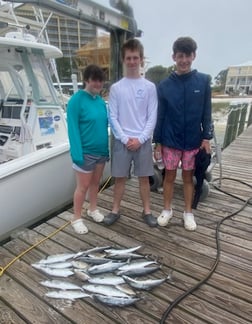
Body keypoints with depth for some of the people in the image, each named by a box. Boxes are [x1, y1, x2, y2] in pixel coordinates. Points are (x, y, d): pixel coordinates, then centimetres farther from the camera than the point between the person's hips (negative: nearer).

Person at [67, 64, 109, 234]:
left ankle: (93, 209, 39)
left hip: (101, 150, 6)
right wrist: (77, 154, -20)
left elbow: (105, 125, 10)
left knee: (96, 182, 19)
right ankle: (77, 218, 23)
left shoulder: (101, 101, 6)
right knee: (83, 186, 4)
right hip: (86, 152, -6)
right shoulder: (76, 100, -12)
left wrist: (107, 148, 8)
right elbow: (73, 129, -16)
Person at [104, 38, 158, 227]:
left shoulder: (150, 87, 2)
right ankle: (116, 210, 26)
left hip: (143, 141, 0)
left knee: (144, 177, 10)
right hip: (121, 141, 0)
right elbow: (113, 117, -1)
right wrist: (125, 139, -10)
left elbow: (152, 117, -1)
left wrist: (140, 139, -10)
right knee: (120, 177, 9)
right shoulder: (116, 88, 2)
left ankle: (147, 211, 26)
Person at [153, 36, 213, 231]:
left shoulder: (204, 81, -1)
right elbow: (160, 116, 1)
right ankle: (167, 210, 28)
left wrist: (207, 137, -3)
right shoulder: (164, 85, -2)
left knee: (188, 177, 11)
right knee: (169, 176, 10)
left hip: (193, 141, 0)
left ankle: (188, 212, 27)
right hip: (170, 141, 0)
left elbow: (207, 112, 2)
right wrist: (157, 142, 0)